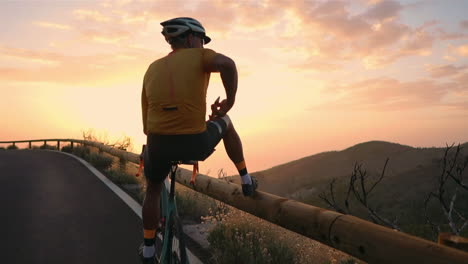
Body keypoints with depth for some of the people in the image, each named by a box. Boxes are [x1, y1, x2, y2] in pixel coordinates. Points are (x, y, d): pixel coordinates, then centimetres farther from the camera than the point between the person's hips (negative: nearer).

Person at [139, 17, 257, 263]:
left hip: (158, 142, 3)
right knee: (224, 122, 28)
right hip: (196, 145, -3)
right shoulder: (198, 56, 3)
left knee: (153, 191, 30)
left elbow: (147, 120, 18)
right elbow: (227, 64, -22)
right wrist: (230, 99, -8)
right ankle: (246, 179, 30)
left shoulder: (152, 69, 16)